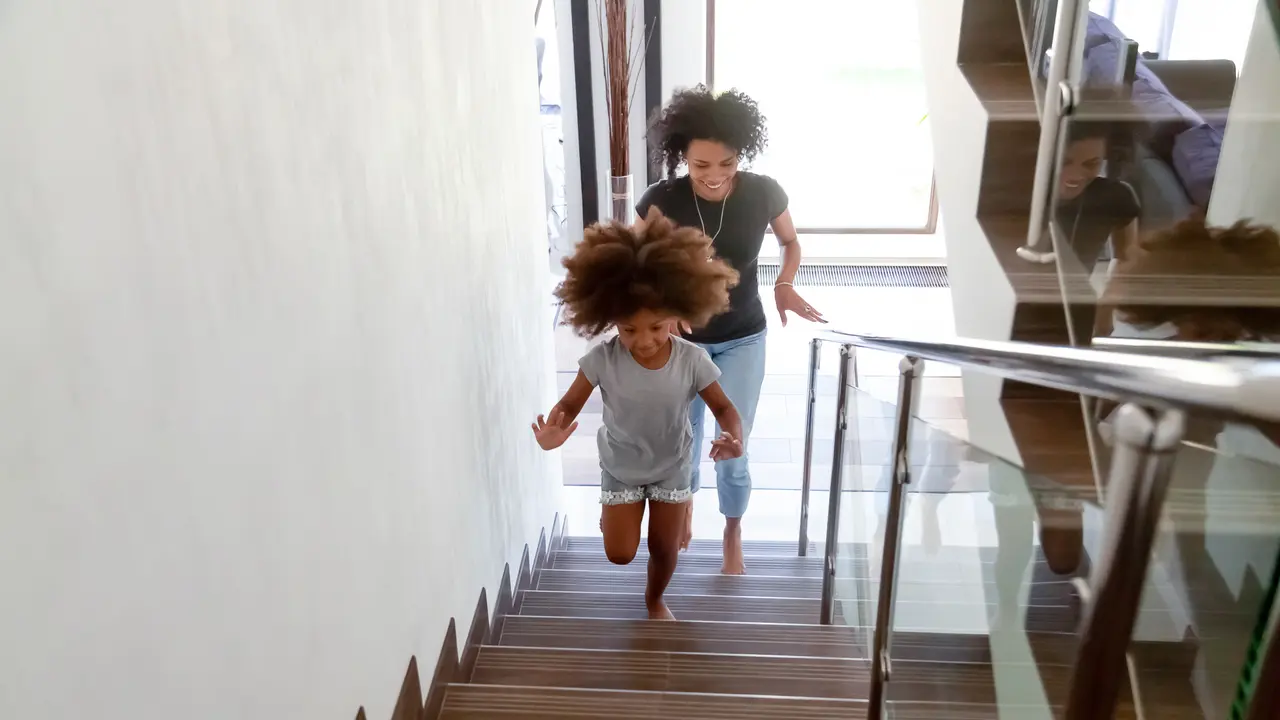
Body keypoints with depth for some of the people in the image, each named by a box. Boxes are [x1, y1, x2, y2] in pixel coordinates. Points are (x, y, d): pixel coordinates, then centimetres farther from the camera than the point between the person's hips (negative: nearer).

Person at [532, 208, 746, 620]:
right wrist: (555, 431, -40)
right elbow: (570, 405, -17)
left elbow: (723, 407, -13)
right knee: (620, 555, 7)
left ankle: (654, 600, 48)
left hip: (671, 467, 1)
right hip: (621, 468, 0)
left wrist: (735, 438, -36)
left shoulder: (692, 361, -26)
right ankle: (612, 512, 44)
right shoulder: (603, 359, -28)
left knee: (664, 549, 13)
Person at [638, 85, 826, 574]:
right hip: (680, 340, 0)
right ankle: (684, 506, 49)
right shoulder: (661, 202, -21)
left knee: (732, 451, 1)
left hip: (742, 341, 0)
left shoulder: (763, 193, -18)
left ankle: (733, 534, 30)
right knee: (681, 440, 15)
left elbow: (791, 243, 2)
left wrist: (785, 285, -17)